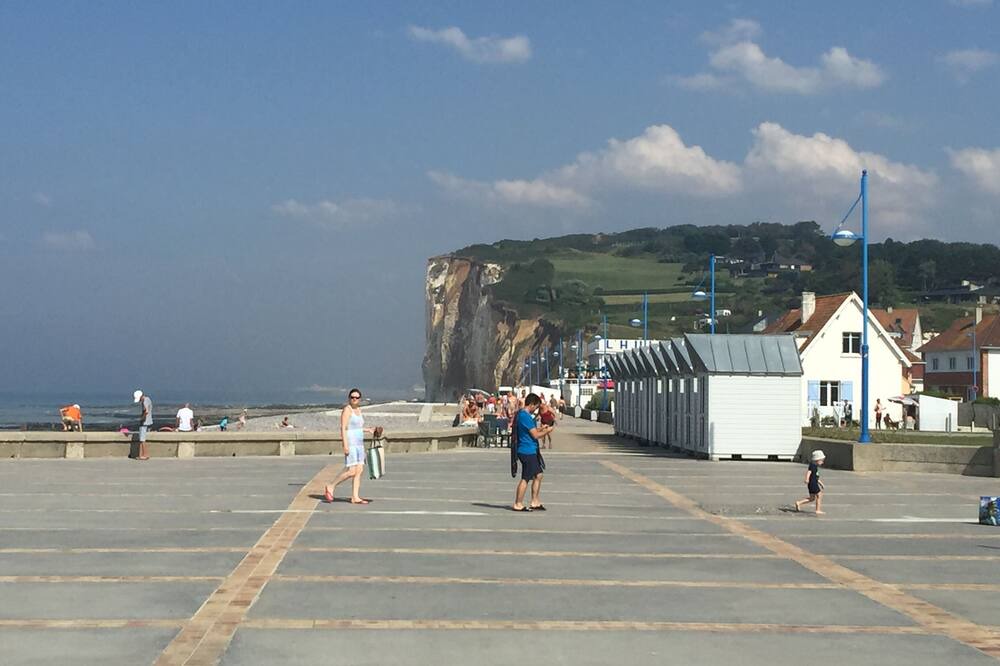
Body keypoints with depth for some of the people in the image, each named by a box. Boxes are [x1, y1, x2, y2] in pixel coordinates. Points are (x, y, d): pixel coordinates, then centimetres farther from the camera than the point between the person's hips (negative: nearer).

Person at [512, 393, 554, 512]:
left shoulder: (522, 414, 14)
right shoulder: (525, 416, -19)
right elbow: (535, 435, -17)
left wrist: (540, 428, 17)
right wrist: (547, 431, -3)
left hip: (531, 451, 11)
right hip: (527, 452, -11)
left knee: (538, 475, 14)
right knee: (525, 478, -4)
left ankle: (535, 502, 19)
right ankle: (518, 504, 2)